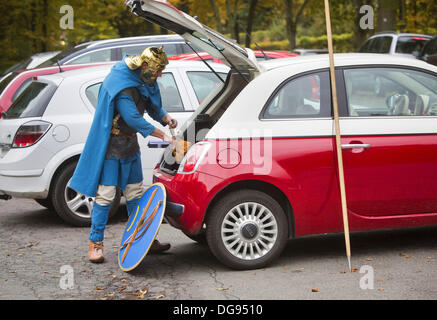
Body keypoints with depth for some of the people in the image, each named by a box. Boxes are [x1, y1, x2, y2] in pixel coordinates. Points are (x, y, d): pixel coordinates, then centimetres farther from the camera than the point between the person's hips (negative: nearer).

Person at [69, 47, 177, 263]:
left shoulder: (143, 81, 4)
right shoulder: (120, 84, -23)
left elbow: (153, 107, 19)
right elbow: (134, 119, -28)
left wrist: (166, 118, -2)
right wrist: (163, 137, -25)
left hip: (130, 144, 8)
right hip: (111, 145, -8)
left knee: (135, 193, 12)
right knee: (105, 193, -6)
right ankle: (95, 243, 4)